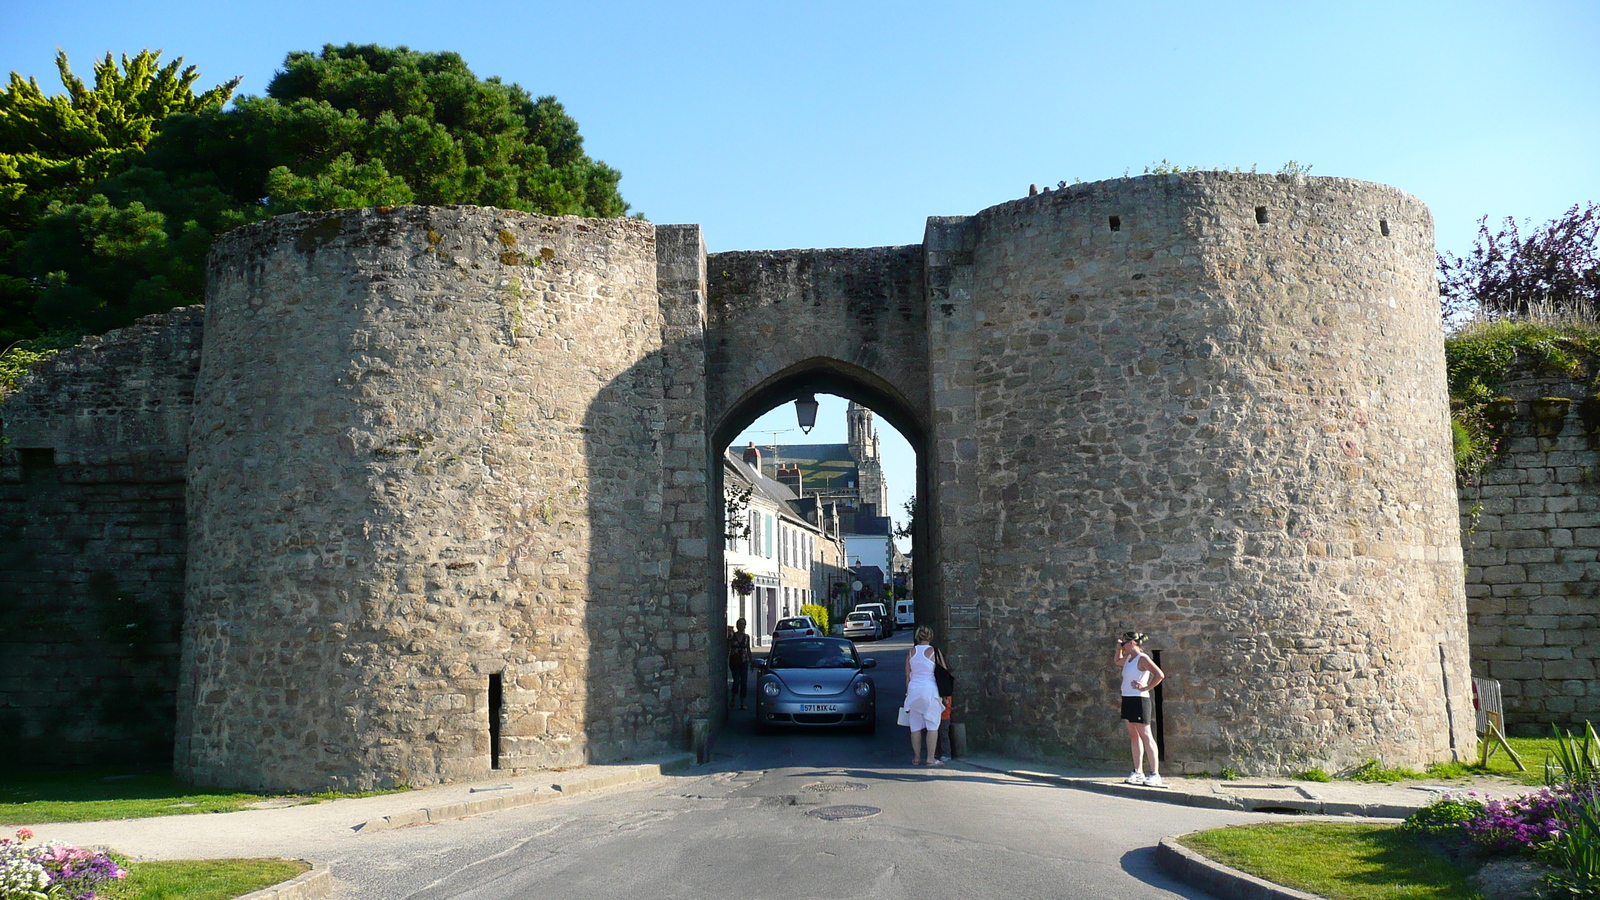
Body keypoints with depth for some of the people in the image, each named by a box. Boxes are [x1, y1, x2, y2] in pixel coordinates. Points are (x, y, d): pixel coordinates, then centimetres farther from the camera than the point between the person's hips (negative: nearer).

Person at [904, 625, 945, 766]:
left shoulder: (911, 652, 7)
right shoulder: (934, 652, -2)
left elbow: (907, 676, 9)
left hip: (914, 689, 4)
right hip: (930, 690, -3)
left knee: (916, 726, 8)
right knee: (932, 726, 0)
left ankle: (916, 758, 11)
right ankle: (931, 758, -3)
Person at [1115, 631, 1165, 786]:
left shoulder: (1142, 659, -13)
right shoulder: (1129, 658, 13)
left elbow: (1160, 675, -23)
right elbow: (1118, 660, 36)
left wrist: (1146, 687, -17)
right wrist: (1119, 647, 19)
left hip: (1139, 700, -9)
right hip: (1128, 700, 9)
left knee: (1145, 736, -7)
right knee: (1134, 736, 11)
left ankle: (1155, 774, -5)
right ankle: (1138, 772, 17)